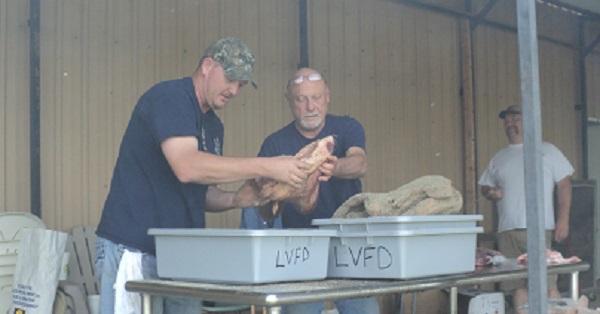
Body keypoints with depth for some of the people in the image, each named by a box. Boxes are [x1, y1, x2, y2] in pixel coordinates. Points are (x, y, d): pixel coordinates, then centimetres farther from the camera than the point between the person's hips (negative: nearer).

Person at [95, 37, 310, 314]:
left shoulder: (213, 125, 16)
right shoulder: (168, 97, -11)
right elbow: (186, 167, -27)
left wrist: (234, 200, -3)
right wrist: (266, 167, -25)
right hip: (133, 249, -8)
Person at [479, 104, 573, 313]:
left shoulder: (547, 151, 7)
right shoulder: (499, 158, 18)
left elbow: (564, 185, 4)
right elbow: (485, 186, 23)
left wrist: (563, 220, -6)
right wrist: (490, 193, -2)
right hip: (508, 231, 4)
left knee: (548, 285, -6)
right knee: (517, 286, 3)